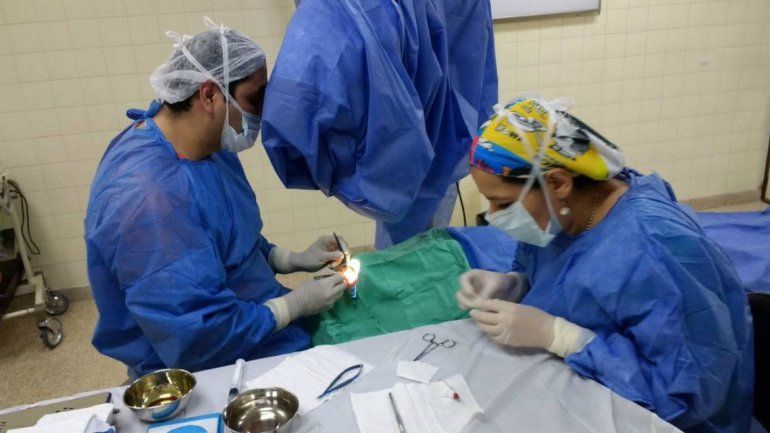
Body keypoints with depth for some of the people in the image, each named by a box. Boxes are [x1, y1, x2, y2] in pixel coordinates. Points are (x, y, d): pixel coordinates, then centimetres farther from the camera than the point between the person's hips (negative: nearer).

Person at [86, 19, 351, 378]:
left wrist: (292, 260, -1)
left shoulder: (208, 145, -2)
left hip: (255, 319, 9)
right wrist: (296, 305, -20)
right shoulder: (149, 197, -32)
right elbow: (195, 339, -30)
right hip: (211, 371, -8)